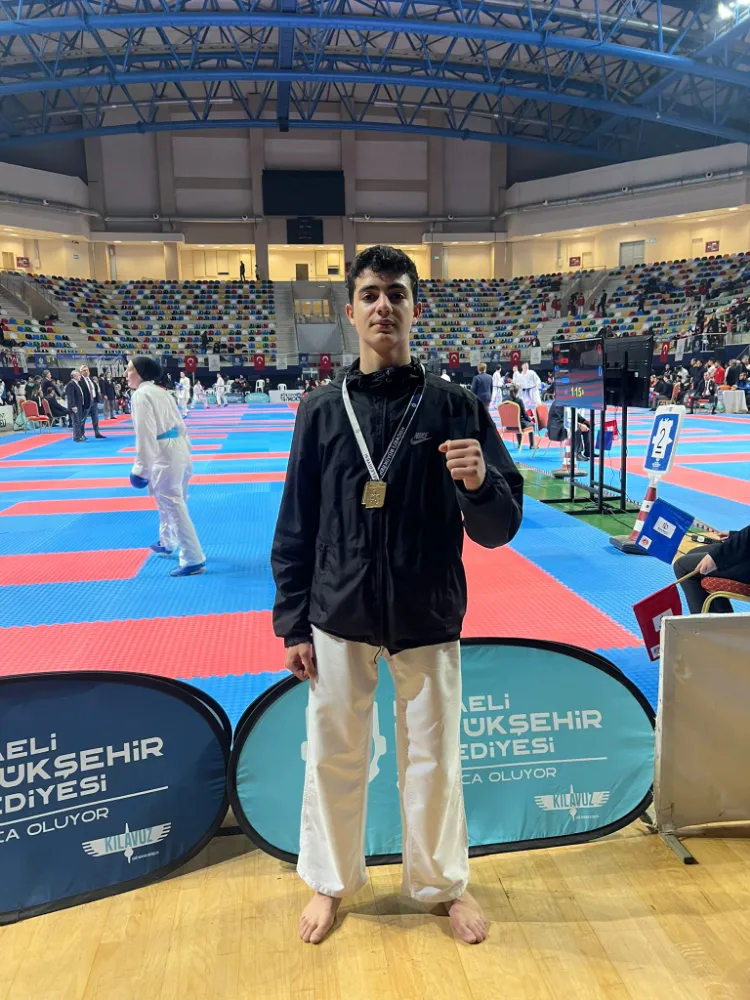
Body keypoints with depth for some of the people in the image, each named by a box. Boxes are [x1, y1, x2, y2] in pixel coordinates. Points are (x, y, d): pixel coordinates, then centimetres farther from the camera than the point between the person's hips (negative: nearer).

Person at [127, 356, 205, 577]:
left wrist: (140, 468, -17)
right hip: (178, 448, 10)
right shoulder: (160, 391, 17)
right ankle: (167, 542, 44)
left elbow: (145, 433, -19)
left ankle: (193, 560, -6)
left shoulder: (141, 395, -12)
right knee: (167, 500, 26)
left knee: (174, 505, -7)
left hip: (164, 454, -10)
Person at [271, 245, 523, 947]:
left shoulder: (454, 407, -4)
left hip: (427, 620, 0)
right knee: (333, 756, 16)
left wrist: (479, 483, -26)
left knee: (433, 757, 15)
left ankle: (442, 882, 42)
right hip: (338, 619, 1)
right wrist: (292, 624, 2)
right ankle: (331, 881, 43)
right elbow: (295, 529, 3)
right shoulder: (322, 410, -2)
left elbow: (499, 527, -4)